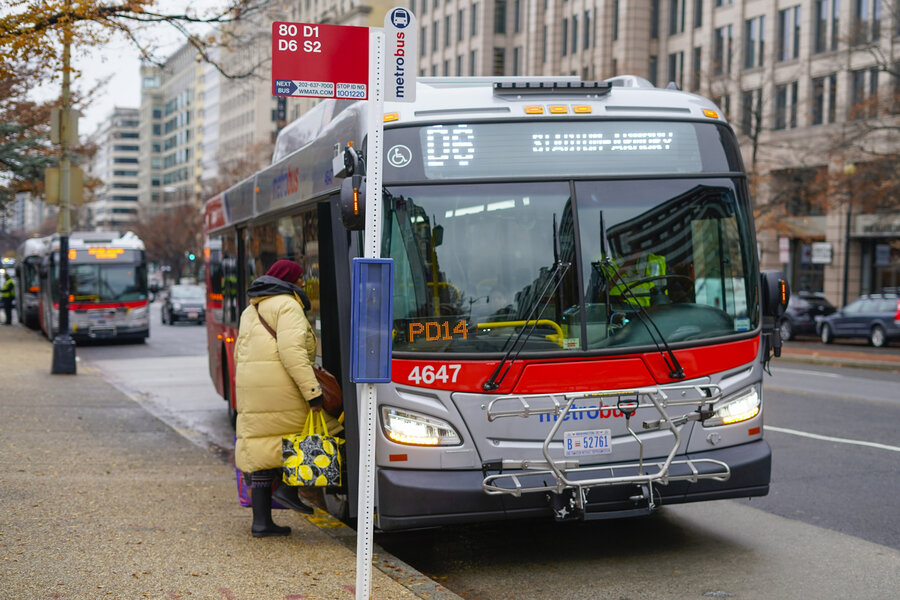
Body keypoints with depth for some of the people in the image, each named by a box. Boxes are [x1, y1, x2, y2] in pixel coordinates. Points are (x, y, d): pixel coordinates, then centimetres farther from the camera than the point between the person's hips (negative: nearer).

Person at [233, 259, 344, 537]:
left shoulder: (251, 311, 23)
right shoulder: (288, 306, -5)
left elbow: (240, 355, 25)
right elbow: (292, 351, -17)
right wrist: (312, 391, -19)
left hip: (251, 389, 8)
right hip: (282, 388, -8)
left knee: (261, 448, 8)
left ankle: (261, 520, 8)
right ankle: (288, 487, 0)